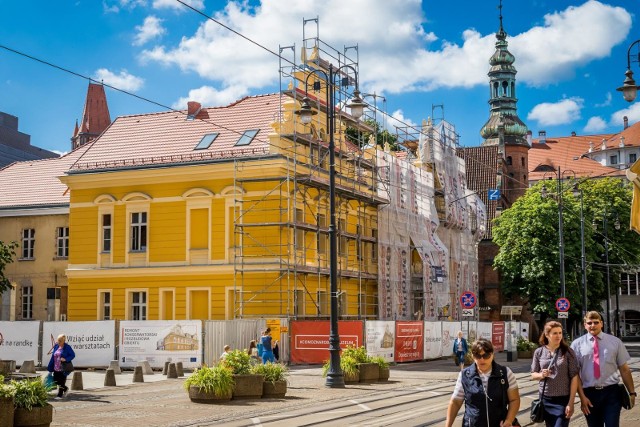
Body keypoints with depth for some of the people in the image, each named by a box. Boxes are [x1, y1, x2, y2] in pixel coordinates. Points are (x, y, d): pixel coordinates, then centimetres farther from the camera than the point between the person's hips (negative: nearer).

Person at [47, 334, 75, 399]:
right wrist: (50, 367, 11)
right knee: (56, 381, 8)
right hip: (56, 368, 6)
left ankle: (60, 395, 13)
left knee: (61, 382, -3)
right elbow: (53, 356, 14)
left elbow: (73, 355, -6)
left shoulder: (67, 347, -7)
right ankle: (65, 389, 33)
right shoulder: (56, 346, 10)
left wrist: (66, 359, -21)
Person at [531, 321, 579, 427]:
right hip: (545, 399, 3)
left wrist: (571, 402, -11)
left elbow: (574, 378, -6)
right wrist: (541, 375, -14)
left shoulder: (568, 352, -6)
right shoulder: (539, 352, 2)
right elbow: (533, 375, 10)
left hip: (563, 399, -3)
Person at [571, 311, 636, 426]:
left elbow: (624, 369, 5)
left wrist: (631, 392, 4)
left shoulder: (615, 342, 4)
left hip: (611, 392, 0)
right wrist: (582, 396, -9)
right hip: (589, 394, 1)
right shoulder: (577, 344, 0)